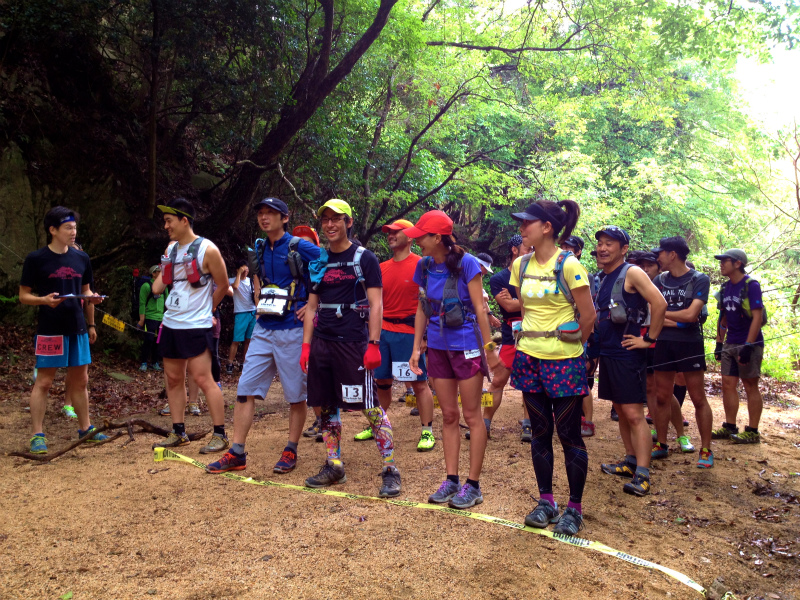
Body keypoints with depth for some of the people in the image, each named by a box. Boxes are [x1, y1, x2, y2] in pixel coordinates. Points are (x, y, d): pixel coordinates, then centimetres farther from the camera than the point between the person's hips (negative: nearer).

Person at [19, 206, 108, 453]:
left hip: (77, 328, 5)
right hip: (50, 330, -5)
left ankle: (85, 428, 21)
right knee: (44, 381, -1)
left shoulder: (81, 258, 8)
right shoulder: (36, 259, -6)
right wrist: (45, 300, -23)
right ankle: (37, 434, 6)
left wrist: (91, 324, 6)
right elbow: (24, 296, -3)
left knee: (80, 380, 11)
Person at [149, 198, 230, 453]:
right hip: (171, 324, 8)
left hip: (196, 327, -8)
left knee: (203, 379, -9)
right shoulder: (171, 248, 11)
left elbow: (223, 285, -3)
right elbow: (160, 284, 24)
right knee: (174, 379, 12)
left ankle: (220, 435, -1)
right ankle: (178, 433, 23)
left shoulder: (207, 250, -11)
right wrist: (158, 281, 2)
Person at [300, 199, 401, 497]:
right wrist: (306, 345, 10)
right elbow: (312, 307, 17)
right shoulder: (318, 262, 14)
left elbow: (376, 305, -5)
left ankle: (390, 469, 0)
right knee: (326, 406, 9)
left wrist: (373, 344, -13)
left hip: (353, 343, -6)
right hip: (322, 343, 6)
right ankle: (334, 466, 22)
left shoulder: (364, 258, -1)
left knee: (371, 406, -7)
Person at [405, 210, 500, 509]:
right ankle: (451, 479, 20)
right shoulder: (424, 266, 4)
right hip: (438, 347, 6)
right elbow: (422, 309, 11)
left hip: (466, 346, -6)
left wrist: (489, 347, -13)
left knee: (471, 415, 2)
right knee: (448, 415, 11)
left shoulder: (466, 263, -13)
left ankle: (473, 485, 10)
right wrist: (416, 347, 8)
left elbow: (479, 308, -12)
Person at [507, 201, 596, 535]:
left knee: (568, 434, 3)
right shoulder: (521, 265, 5)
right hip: (530, 357, 6)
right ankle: (546, 501, 24)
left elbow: (588, 316, -9)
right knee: (540, 432, 12)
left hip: (564, 361, -5)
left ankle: (574, 508, 16)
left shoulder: (569, 266, -13)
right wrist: (531, 338, 12)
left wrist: (568, 345, 2)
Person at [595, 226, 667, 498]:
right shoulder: (604, 278, 15)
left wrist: (649, 339, -17)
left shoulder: (632, 273, -10)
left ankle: (642, 475, -8)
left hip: (627, 355, -9)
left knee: (634, 414, -10)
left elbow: (660, 303, -20)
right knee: (621, 411, 14)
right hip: (607, 353, 9)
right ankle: (631, 461, 24)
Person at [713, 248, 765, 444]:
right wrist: (719, 343, 13)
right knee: (728, 384, 7)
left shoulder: (751, 285, -12)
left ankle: (753, 432, 7)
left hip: (749, 344, -7)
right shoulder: (726, 287, 10)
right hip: (731, 344, 7)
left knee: (750, 386, 0)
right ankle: (730, 427, 16)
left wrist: (748, 346, -23)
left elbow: (757, 317, -18)